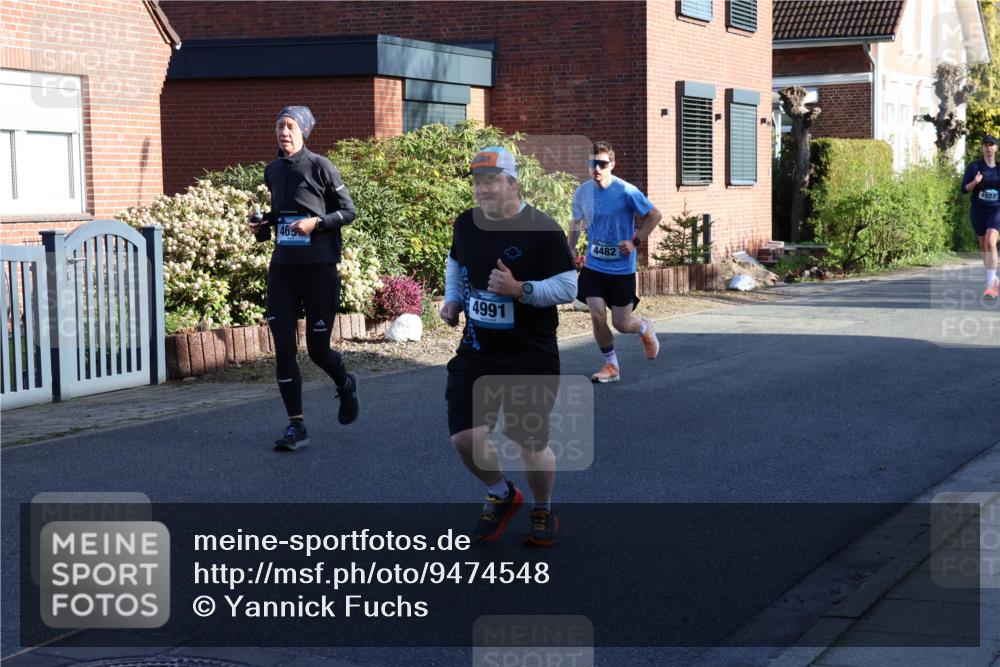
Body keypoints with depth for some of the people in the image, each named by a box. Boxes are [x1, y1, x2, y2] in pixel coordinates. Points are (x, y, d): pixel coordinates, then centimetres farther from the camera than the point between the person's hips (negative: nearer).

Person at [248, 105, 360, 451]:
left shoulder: (320, 167, -7)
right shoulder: (273, 172, 9)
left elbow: (348, 211, -3)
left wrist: (316, 222, -18)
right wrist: (263, 225, 5)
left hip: (318, 268, -5)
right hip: (281, 268, 5)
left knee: (317, 349, 3)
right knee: (283, 348, -3)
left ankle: (346, 385, 38)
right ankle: (296, 427, 4)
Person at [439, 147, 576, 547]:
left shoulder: (542, 229, -14)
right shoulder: (465, 224, 3)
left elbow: (567, 287, -15)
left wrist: (518, 289, -26)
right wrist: (452, 301, 7)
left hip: (531, 356, -4)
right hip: (476, 352, 4)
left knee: (532, 446, 2)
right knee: (465, 436, -7)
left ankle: (543, 511, 32)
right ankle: (500, 495, 24)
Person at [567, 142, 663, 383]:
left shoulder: (626, 192, -15)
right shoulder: (582, 193, -2)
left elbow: (655, 215, -5)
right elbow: (576, 224, 16)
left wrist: (635, 241, -13)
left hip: (622, 268, -3)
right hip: (593, 266, 3)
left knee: (621, 323, 2)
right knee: (597, 315, -10)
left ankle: (645, 328, 39)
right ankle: (611, 366, 10)